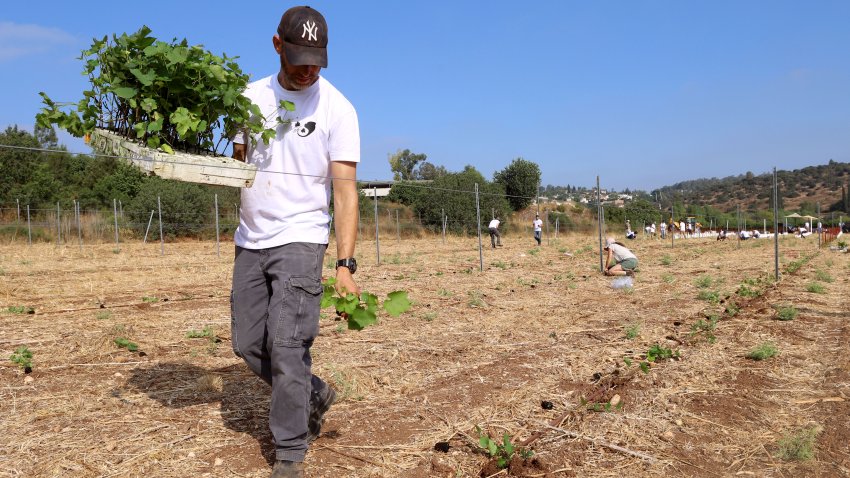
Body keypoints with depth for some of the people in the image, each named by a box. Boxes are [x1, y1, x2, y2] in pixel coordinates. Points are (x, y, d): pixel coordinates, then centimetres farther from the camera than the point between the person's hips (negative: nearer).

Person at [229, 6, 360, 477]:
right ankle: (314, 394, 33)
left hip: (300, 239, -5)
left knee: (286, 345, -10)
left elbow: (345, 189, -14)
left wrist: (345, 264, -23)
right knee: (248, 344, 10)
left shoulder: (336, 108, -9)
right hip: (250, 239, 6)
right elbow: (237, 160, 15)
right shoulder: (252, 96, 7)